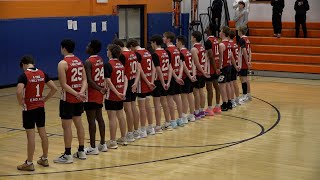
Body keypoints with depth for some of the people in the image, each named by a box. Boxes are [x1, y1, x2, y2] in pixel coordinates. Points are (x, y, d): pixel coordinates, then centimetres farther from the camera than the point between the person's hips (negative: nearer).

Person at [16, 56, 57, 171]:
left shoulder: (24, 76, -14)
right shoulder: (42, 74, 3)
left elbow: (19, 92, -28)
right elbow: (54, 88, 3)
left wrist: (21, 102, -10)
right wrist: (44, 100, 8)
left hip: (29, 108, -6)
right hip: (40, 107, 6)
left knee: (31, 135, -2)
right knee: (42, 133, 14)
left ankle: (29, 163, 7)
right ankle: (44, 159, 25)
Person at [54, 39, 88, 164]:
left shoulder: (63, 63, -15)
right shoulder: (79, 61, 8)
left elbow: (64, 85, -20)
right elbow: (84, 80, 3)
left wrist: (77, 94, -18)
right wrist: (81, 93, -10)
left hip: (68, 99, -7)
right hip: (78, 98, 7)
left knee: (66, 126, -1)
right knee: (78, 123, 15)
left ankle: (67, 155, 3)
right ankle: (81, 152, 22)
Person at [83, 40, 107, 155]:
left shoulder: (88, 62, -17)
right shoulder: (100, 60, 8)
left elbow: (89, 80, -24)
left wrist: (100, 89, -22)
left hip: (91, 95, -8)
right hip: (99, 94, 8)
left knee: (91, 120, -4)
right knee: (99, 118, 15)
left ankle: (93, 147, 0)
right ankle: (103, 144, 22)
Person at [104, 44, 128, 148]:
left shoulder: (108, 65, -14)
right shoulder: (121, 64, 8)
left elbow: (108, 81, -20)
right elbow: (125, 79, 4)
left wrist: (117, 93, -17)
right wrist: (124, 92, -2)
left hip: (112, 95, -7)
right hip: (120, 94, 7)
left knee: (112, 117, -3)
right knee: (120, 115, 16)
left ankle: (112, 141, 0)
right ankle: (123, 138, 25)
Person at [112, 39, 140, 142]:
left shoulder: (122, 56, -16)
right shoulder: (133, 54, 10)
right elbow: (138, 70, 8)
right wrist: (136, 82, 1)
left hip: (126, 83, -9)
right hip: (133, 83, 9)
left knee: (128, 109, -3)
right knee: (133, 107, 14)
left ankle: (130, 134, 1)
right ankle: (136, 132, 21)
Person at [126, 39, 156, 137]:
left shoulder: (137, 54, -14)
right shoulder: (147, 52, 11)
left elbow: (140, 70, -21)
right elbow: (153, 68, 8)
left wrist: (148, 82, -14)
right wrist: (151, 81, 3)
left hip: (142, 82, -8)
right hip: (148, 82, 8)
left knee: (142, 107, -1)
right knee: (147, 105, 16)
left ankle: (143, 130, 5)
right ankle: (151, 128, 23)